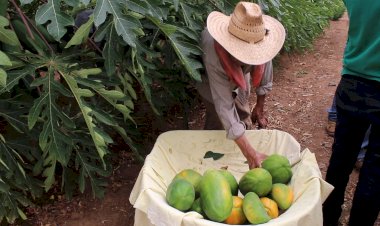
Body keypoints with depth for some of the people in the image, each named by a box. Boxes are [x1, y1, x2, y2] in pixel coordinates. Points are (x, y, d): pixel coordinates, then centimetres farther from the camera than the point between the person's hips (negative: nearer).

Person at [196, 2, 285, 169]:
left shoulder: (260, 39, -38)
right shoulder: (215, 54, -49)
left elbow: (264, 67, -17)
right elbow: (224, 107, -51)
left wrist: (260, 107, -8)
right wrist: (251, 154, -56)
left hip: (240, 75, 4)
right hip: (209, 78, -4)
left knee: (245, 122, 11)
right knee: (217, 124, -10)